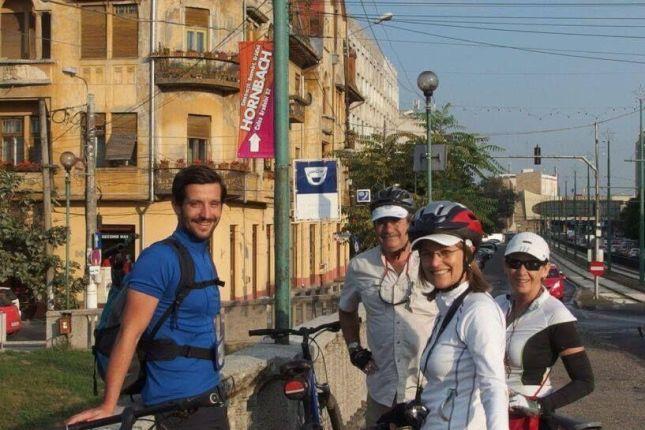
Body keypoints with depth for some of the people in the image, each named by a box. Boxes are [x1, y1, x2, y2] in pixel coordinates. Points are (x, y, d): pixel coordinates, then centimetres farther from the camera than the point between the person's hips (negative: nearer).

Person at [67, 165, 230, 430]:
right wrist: (107, 406, -23)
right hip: (178, 405, -8)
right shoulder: (159, 259, -15)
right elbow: (129, 333, -20)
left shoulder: (206, 259, 11)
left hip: (210, 396, 8)